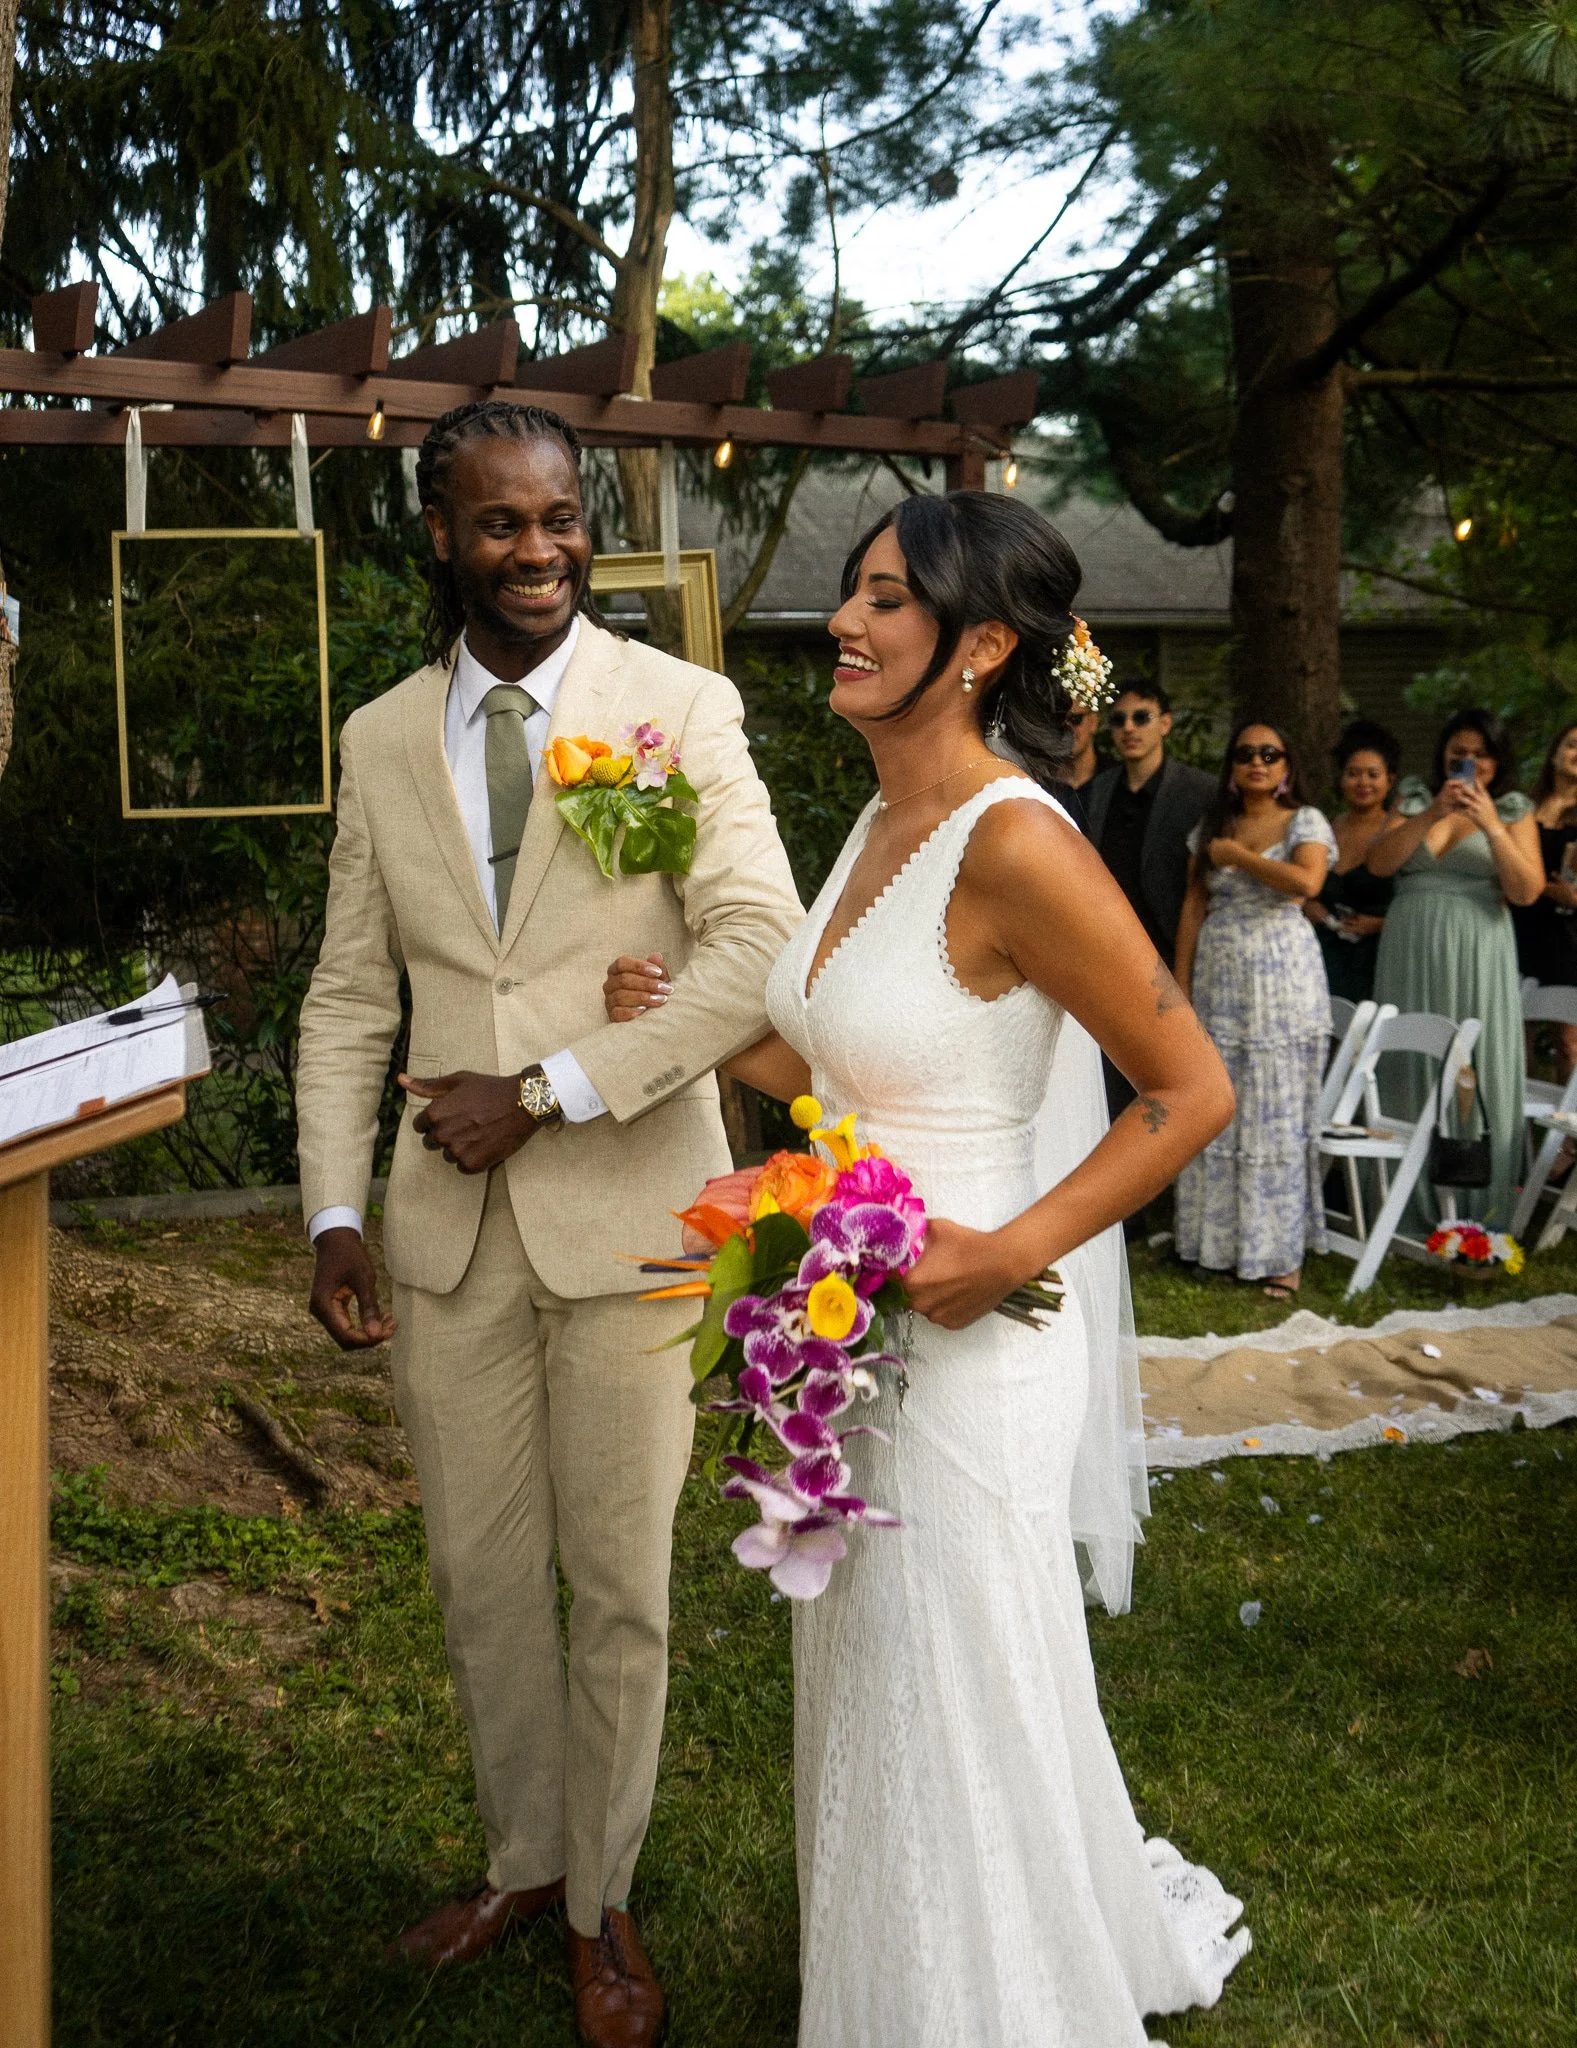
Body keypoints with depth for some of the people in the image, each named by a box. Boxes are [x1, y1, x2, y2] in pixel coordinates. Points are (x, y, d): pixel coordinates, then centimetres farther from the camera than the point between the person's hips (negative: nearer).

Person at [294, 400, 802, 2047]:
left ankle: (602, 1902, 31)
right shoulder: (381, 740, 8)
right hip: (446, 1225, 3)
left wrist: (546, 1092, -17)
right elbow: (350, 996, 10)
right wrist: (333, 1212, 1)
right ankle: (521, 1858, 38)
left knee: (619, 1584, 9)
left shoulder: (682, 708, -4)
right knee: (480, 1575, 14)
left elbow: (760, 947, -14)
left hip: (624, 1213, -3)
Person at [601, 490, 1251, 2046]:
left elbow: (1191, 1090, -18)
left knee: (957, 1722, 10)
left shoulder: (1014, 842, -21)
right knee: (865, 1699, 24)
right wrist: (684, 1025, 1)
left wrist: (1006, 1255, -23)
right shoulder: (881, 824, 6)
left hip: (961, 1349, -9)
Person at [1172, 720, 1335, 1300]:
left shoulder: (1305, 822, -1)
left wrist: (1237, 855, -12)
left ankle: (1282, 1251, 5)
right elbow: (1194, 908, 10)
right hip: (1218, 981, 4)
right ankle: (1221, 1240, 15)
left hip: (1282, 979, -4)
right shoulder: (1212, 827, 12)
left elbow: (1307, 882, -21)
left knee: (1277, 1112, -1)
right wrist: (1182, 983, 4)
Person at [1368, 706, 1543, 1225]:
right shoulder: (1414, 803, 11)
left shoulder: (1513, 811, 6)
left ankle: (1480, 1206, 6)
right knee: (1415, 1070, 4)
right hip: (1411, 952, 2)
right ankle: (1415, 1198, 14)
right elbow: (1379, 863, -3)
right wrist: (1432, 814, -14)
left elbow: (1527, 890, -4)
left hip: (1476, 956, -2)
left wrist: (1491, 825, -15)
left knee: (1477, 1071, -2)